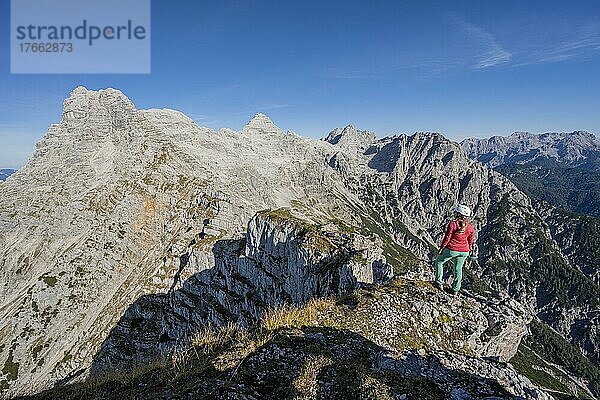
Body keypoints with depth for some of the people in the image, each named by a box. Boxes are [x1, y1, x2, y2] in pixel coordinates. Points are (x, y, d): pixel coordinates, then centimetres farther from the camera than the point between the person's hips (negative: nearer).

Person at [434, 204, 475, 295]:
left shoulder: (452, 224, -16)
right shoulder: (471, 228, -2)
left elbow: (447, 238, -13)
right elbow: (470, 242, 7)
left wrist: (441, 248, -1)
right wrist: (467, 251, 21)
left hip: (451, 250, -4)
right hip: (464, 252, 4)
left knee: (439, 262, 18)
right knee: (458, 268, 20)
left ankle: (438, 282, 14)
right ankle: (455, 289, 28)